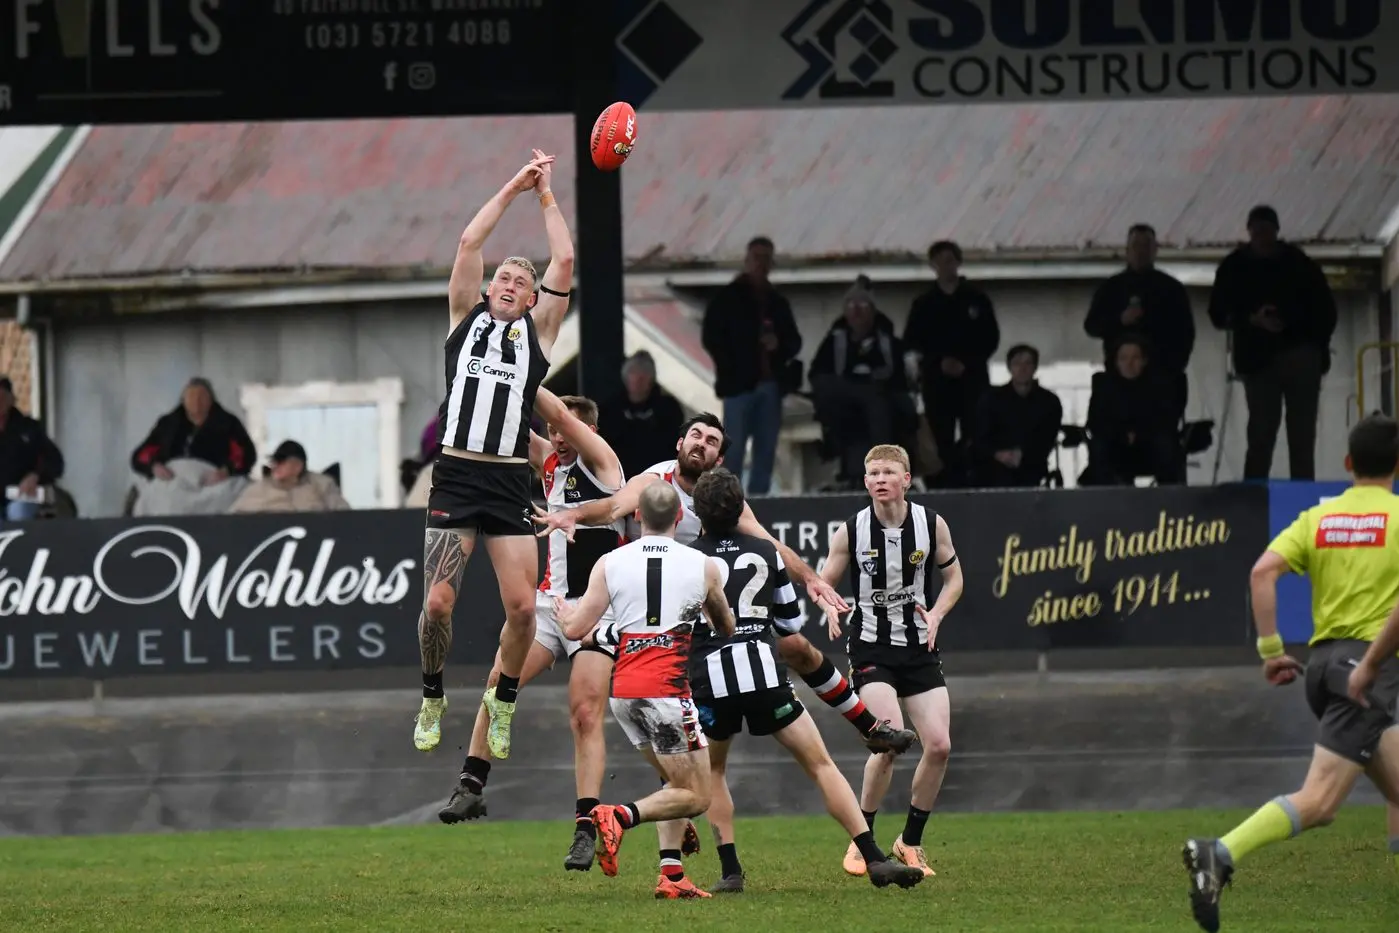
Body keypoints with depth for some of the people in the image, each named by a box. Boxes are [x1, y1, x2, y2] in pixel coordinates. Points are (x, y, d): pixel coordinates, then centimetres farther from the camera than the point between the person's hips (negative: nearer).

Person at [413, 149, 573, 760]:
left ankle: (502, 699, 15)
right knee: (438, 602, -8)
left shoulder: (538, 330, 13)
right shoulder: (466, 317, 15)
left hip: (510, 485, 0)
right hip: (455, 478, 0)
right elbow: (469, 244, 8)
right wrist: (513, 188, 11)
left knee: (522, 606, -8)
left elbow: (565, 261, 7)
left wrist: (546, 196, 13)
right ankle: (433, 700, 15)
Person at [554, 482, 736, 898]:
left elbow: (576, 629, 2)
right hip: (666, 690, -4)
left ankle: (672, 875, 8)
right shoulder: (702, 566, 3)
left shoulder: (609, 564, 3)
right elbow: (727, 628, 20)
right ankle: (620, 816, -23)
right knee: (695, 797, 1)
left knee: (676, 782, 20)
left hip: (623, 693, 4)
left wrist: (561, 609, 25)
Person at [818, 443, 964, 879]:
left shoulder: (932, 524, -4)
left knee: (938, 745, -6)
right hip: (872, 648, -3)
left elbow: (953, 577, 10)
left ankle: (910, 843, 14)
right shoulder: (851, 531, -8)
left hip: (920, 647, 3)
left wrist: (936, 614, -8)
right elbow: (823, 581, 1)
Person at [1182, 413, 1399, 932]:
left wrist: (1270, 649, 0)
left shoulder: (1317, 518, 10)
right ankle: (1221, 855, -33)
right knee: (1318, 800, -15)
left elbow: (1263, 572, -3)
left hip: (1323, 658, 7)